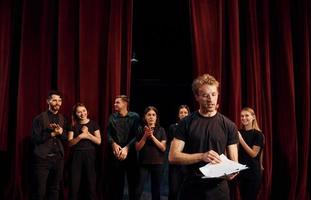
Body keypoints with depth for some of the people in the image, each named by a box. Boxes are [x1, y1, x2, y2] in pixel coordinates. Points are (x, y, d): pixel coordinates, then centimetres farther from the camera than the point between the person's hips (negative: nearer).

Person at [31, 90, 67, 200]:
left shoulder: (63, 119, 9)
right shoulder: (39, 118, -5)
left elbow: (66, 138, 11)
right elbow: (35, 139, -10)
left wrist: (60, 132, -9)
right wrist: (52, 134, -17)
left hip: (58, 158, 4)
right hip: (42, 158, -4)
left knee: (54, 189, 12)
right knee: (39, 191, -1)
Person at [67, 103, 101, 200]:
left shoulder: (93, 124, 3)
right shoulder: (73, 125, 5)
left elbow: (99, 141, -3)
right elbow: (70, 143, -3)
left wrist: (88, 134, -15)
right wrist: (80, 136, -18)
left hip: (90, 155, 0)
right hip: (76, 156, 0)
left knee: (91, 183, 4)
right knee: (74, 184, 1)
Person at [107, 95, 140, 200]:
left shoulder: (134, 117, -1)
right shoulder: (112, 117, 10)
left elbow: (136, 135, -8)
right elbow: (108, 133, 2)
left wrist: (126, 148, -18)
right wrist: (114, 144, -16)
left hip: (130, 153, -2)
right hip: (115, 153, 2)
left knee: (132, 181, 4)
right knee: (116, 181, 8)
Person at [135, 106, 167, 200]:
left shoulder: (161, 130, 1)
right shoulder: (141, 130, 2)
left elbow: (163, 148, -6)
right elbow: (137, 148, -1)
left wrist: (152, 136, -15)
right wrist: (145, 136, -14)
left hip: (157, 163, 0)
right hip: (143, 163, 0)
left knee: (156, 190, 9)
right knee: (138, 189, -6)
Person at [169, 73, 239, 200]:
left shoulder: (229, 126, 0)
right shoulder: (186, 123, -3)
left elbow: (233, 161, 1)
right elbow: (173, 157, -8)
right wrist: (201, 156, -23)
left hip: (218, 188, 1)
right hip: (191, 188, 0)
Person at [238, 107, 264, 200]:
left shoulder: (258, 134, -9)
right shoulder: (239, 132, 5)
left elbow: (253, 154, -16)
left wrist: (241, 139, -21)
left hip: (253, 172, -5)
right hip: (241, 171, 5)